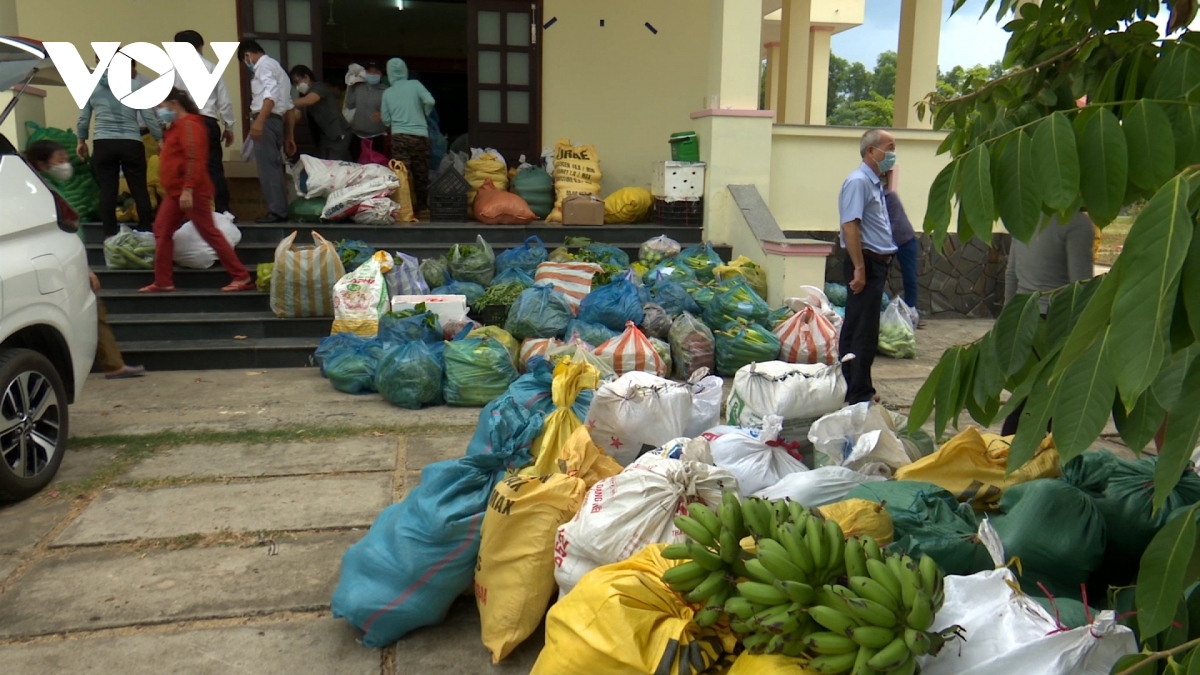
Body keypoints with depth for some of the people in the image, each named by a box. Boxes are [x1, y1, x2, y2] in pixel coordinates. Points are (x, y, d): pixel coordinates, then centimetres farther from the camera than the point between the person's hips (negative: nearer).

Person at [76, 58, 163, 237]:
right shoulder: (134, 85, 2)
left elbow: (83, 119, 14)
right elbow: (150, 117, 1)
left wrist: (81, 140, 29)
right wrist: (160, 139, 12)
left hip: (103, 144, 1)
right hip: (131, 143, -1)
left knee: (107, 190, 5)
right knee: (139, 189, 5)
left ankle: (110, 235, 8)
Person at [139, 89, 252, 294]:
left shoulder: (189, 125, -13)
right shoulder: (178, 126, 20)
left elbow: (194, 160, -23)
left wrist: (188, 190, -28)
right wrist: (180, 190, 21)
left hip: (191, 193, -10)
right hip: (177, 192, 10)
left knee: (209, 233, -8)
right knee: (162, 230, 8)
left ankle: (241, 277, -4)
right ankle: (163, 282, 12)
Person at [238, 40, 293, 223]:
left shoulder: (264, 65, -5)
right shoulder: (275, 66, 25)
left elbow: (271, 93, -23)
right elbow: (288, 104, 23)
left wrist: (259, 120, -32)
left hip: (266, 121, -10)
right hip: (276, 120, 10)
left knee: (268, 167, -9)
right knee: (274, 166, 11)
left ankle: (277, 211, -10)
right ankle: (280, 209, 14)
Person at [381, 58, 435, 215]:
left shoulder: (387, 93, 8)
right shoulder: (415, 85, 3)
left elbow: (386, 120, 8)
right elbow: (430, 101, -9)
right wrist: (424, 114, 11)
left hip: (399, 136, 0)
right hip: (420, 136, 0)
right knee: (421, 174, 9)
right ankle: (422, 207, 14)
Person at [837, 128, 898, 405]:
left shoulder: (876, 183, 17)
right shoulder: (858, 182, -13)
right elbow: (850, 227, -22)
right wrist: (859, 268, -24)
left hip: (877, 262, 10)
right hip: (865, 262, -10)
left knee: (857, 330, 14)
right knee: (863, 332, -6)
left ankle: (858, 389, 21)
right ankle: (858, 394, 0)